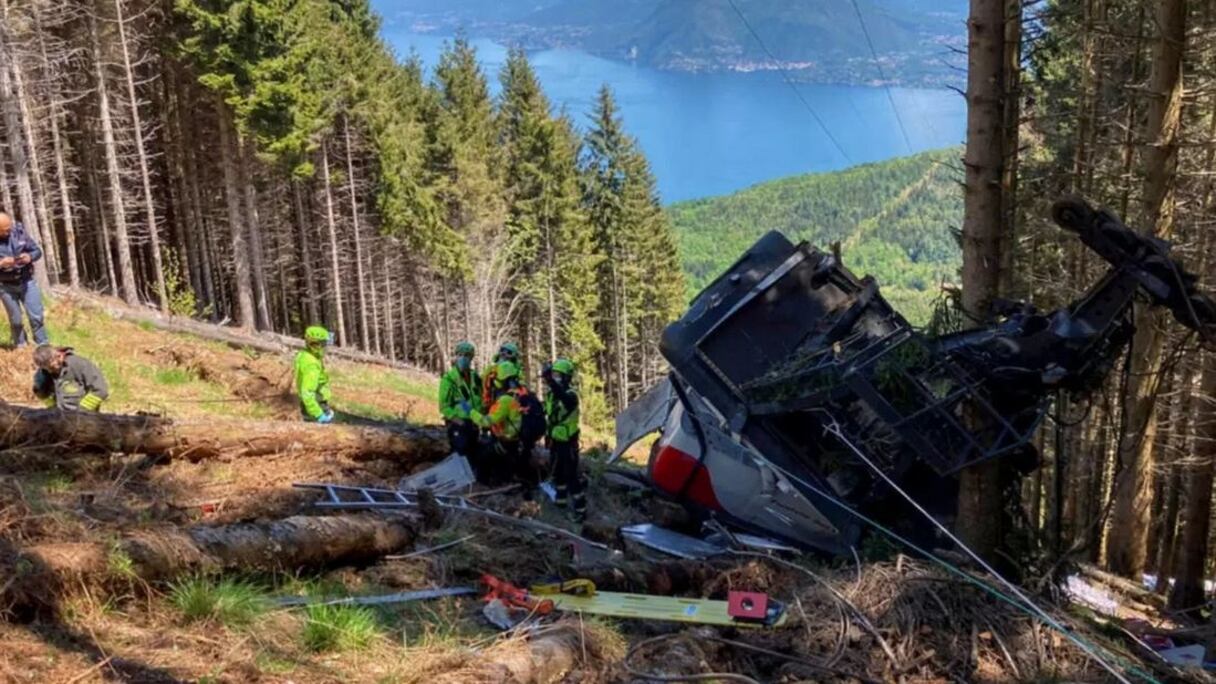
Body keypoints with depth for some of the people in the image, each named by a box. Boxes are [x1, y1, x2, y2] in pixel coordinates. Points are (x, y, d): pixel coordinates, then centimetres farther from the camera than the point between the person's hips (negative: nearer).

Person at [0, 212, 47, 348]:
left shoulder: (19, 231, -8)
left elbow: (37, 251, 1)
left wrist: (30, 257, -21)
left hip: (27, 281, 1)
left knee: (37, 316, 1)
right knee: (15, 320, 9)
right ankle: (20, 347, 28)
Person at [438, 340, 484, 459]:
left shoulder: (475, 377, 8)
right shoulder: (449, 378, -12)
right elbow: (444, 406, -14)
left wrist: (481, 420, 7)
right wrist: (459, 420, -18)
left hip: (473, 425, 7)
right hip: (458, 426, -7)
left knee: (473, 458, 15)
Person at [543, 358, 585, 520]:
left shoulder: (571, 394, -21)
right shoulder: (551, 393, 4)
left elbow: (565, 399, -48)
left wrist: (551, 381, -60)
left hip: (568, 442, -8)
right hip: (555, 440, 8)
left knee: (571, 475, -7)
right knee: (558, 473, 21)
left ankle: (580, 509, 0)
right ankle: (561, 500, 38)